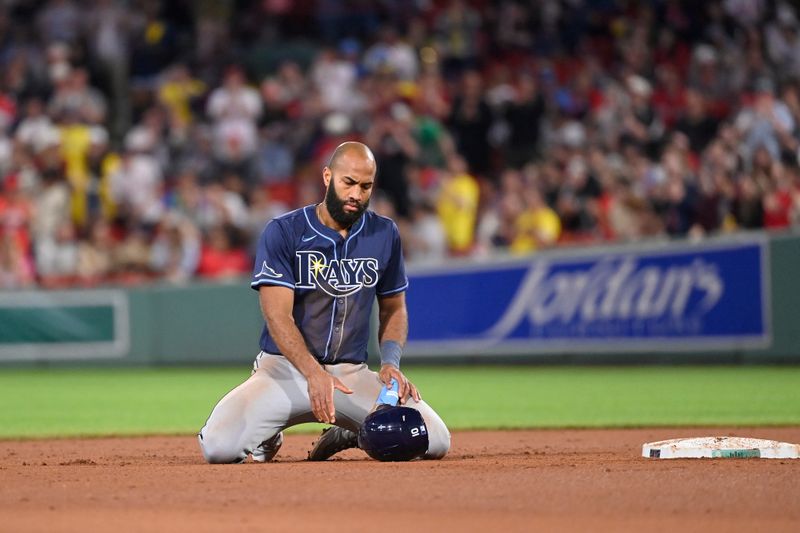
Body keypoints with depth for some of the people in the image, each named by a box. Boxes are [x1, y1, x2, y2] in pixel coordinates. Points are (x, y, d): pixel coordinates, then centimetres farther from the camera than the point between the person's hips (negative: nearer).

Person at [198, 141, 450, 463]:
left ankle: (347, 434, 13)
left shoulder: (384, 235, 6)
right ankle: (267, 434, 12)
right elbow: (278, 316, -17)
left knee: (435, 442, -19)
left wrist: (391, 362, -4)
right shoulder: (283, 232, -8)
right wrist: (314, 373, -32)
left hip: (352, 373, 3)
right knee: (219, 448, -28)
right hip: (285, 367, -3)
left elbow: (394, 308, 16)